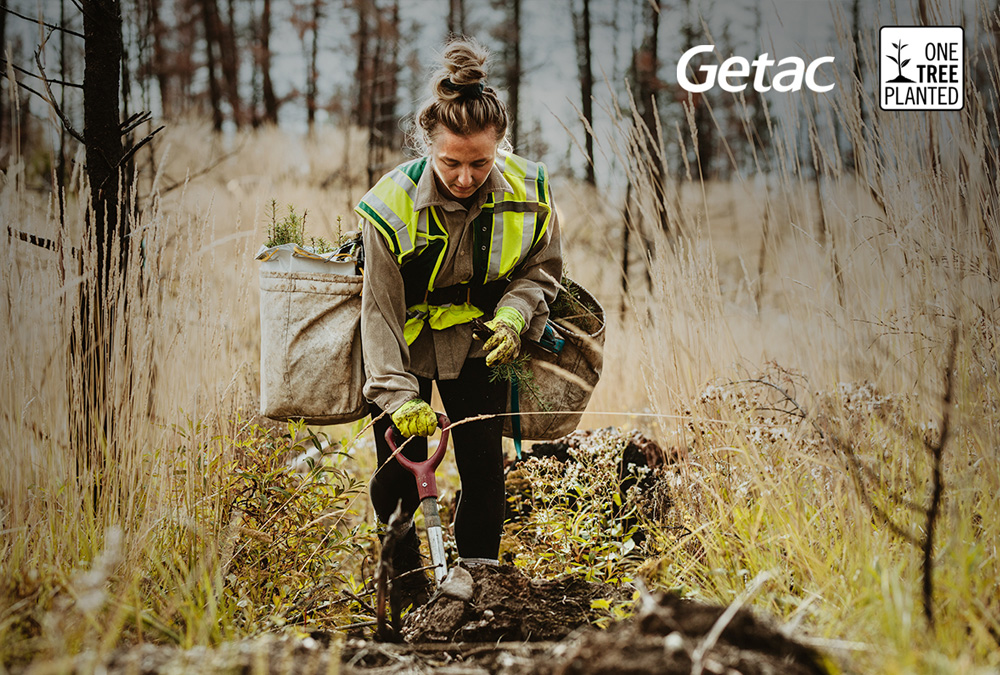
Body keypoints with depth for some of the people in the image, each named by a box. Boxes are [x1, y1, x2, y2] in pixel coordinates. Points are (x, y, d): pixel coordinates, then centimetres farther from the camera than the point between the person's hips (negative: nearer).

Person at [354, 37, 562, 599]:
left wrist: (513, 314, -21)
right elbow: (381, 311, -22)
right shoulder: (392, 204, -26)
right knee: (400, 470, -4)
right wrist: (397, 394, -29)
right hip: (408, 340, -2)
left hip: (478, 339, 2)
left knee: (485, 465, -2)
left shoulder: (529, 190, -19)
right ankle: (404, 580, 15)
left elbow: (542, 269, 0)